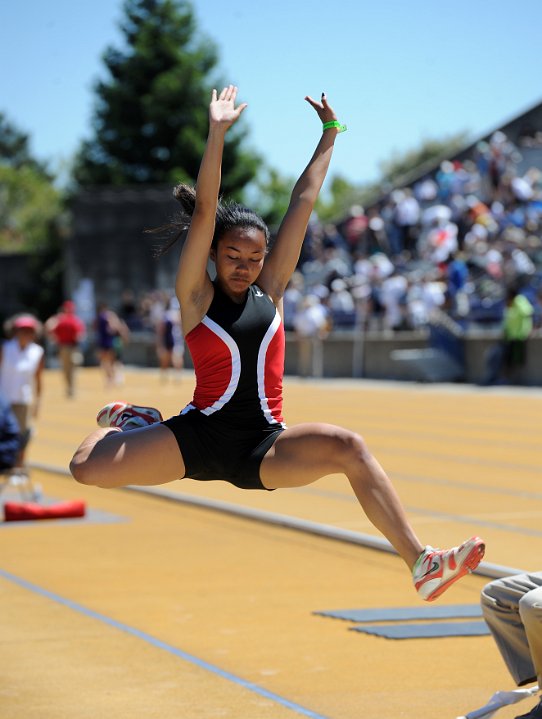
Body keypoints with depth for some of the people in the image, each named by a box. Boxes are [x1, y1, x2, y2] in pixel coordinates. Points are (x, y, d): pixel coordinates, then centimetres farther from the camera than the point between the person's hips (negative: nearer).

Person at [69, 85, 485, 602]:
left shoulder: (270, 290, 8)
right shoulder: (196, 297, -1)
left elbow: (303, 203, 8)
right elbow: (204, 214, -12)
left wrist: (329, 135, 11)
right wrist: (217, 133, -21)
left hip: (264, 448, 3)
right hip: (199, 438, -2)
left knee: (347, 446, -27)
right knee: (86, 467, -21)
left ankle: (421, 565, -29)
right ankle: (123, 421, 17)